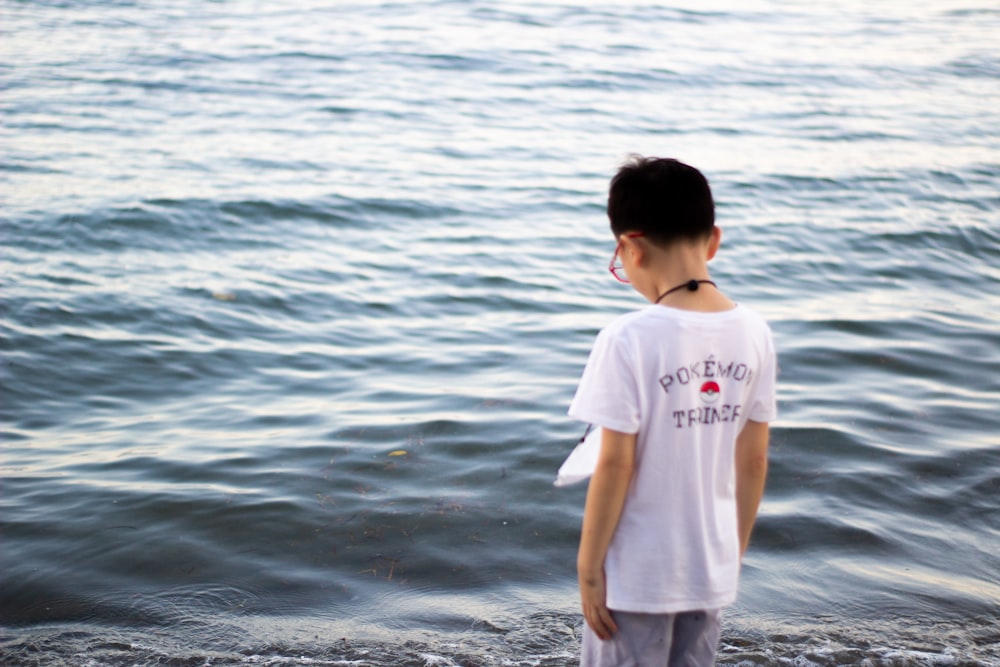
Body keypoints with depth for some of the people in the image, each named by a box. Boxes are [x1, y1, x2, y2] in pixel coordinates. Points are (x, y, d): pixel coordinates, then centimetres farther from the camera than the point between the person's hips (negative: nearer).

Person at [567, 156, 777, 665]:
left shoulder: (629, 340, -21)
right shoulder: (753, 334, -4)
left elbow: (616, 465, -18)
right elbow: (754, 461, 3)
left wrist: (589, 566, -7)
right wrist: (736, 548, 15)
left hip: (636, 572, -5)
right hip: (712, 569, 5)